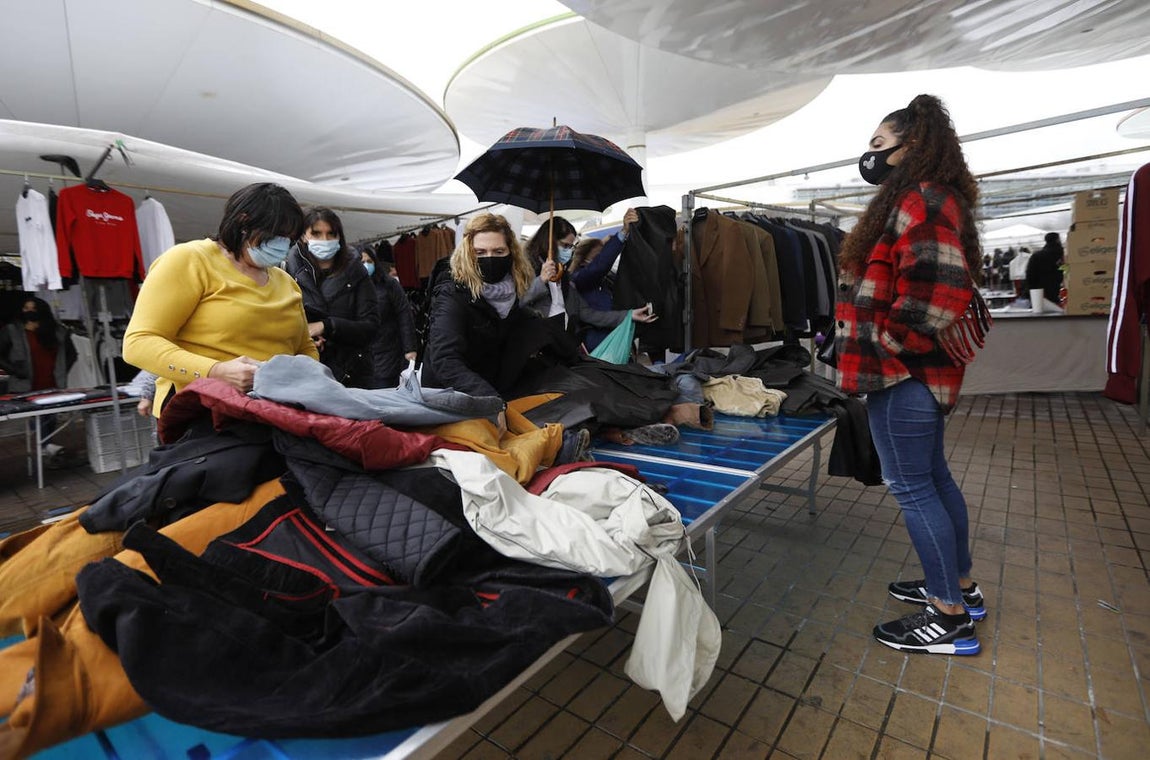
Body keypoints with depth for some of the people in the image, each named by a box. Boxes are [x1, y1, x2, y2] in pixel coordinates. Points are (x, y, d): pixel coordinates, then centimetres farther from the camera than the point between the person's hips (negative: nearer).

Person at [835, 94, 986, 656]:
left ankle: (951, 620, 13)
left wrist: (888, 344, -15)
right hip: (919, 373, 11)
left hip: (903, 374, -11)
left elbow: (935, 294, -26)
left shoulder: (921, 200, -14)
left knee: (911, 487, -1)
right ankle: (961, 586, 34)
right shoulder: (922, 200, 18)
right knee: (933, 477, 18)